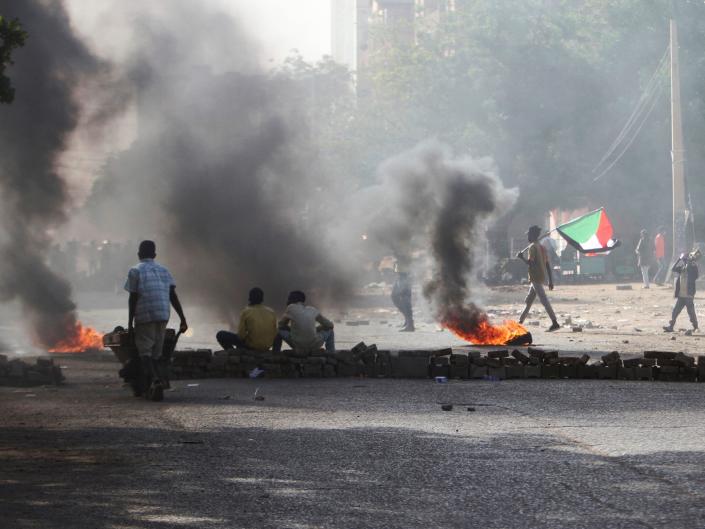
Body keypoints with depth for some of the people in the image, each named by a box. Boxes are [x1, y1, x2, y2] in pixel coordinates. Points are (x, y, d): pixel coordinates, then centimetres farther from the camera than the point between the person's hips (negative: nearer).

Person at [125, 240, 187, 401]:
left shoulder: (135, 271, 1)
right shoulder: (164, 270, 15)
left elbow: (133, 299, -4)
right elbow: (173, 296, 8)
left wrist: (130, 323, -1)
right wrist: (183, 319, 6)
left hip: (144, 317, -4)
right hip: (163, 316, 4)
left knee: (145, 351, -3)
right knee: (156, 353, 14)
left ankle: (155, 380, -27)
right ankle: (153, 387, 15)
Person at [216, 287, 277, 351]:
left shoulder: (245, 312, -16)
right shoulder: (271, 312, -6)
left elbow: (241, 335, -14)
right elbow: (274, 334, -1)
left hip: (250, 346, -5)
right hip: (266, 347, 5)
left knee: (220, 335, 10)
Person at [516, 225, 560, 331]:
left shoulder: (532, 247, -11)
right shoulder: (541, 247, 15)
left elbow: (530, 262, -22)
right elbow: (547, 265, 14)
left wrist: (521, 257, -6)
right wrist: (550, 280, 15)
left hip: (536, 278, -9)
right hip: (542, 278, 9)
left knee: (544, 301, -13)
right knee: (529, 300, 18)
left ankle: (555, 323, -19)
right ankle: (520, 321, 26)